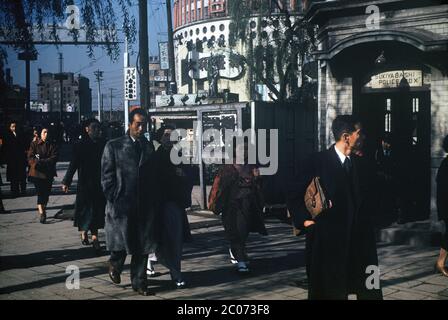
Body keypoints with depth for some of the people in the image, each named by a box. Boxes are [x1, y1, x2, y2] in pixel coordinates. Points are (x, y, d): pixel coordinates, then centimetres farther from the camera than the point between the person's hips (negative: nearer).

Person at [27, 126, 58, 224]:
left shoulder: (52, 145, 6)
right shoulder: (34, 144, 4)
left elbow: (54, 158, -6)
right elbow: (30, 158, -2)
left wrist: (41, 162, -17)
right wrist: (37, 163, -20)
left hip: (49, 173, 2)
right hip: (37, 172, -2)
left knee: (46, 193, 8)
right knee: (40, 192, -11)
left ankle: (43, 211, 25)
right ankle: (41, 213, -19)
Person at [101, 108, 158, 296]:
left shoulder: (149, 147, 11)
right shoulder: (114, 146, -1)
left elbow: (152, 176, 14)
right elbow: (107, 177, -1)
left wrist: (152, 201, 7)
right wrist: (113, 200, -7)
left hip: (145, 205, 4)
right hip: (121, 205, -3)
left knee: (143, 246, 5)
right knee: (122, 243, 0)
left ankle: (139, 282, 16)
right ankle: (115, 266, 31)